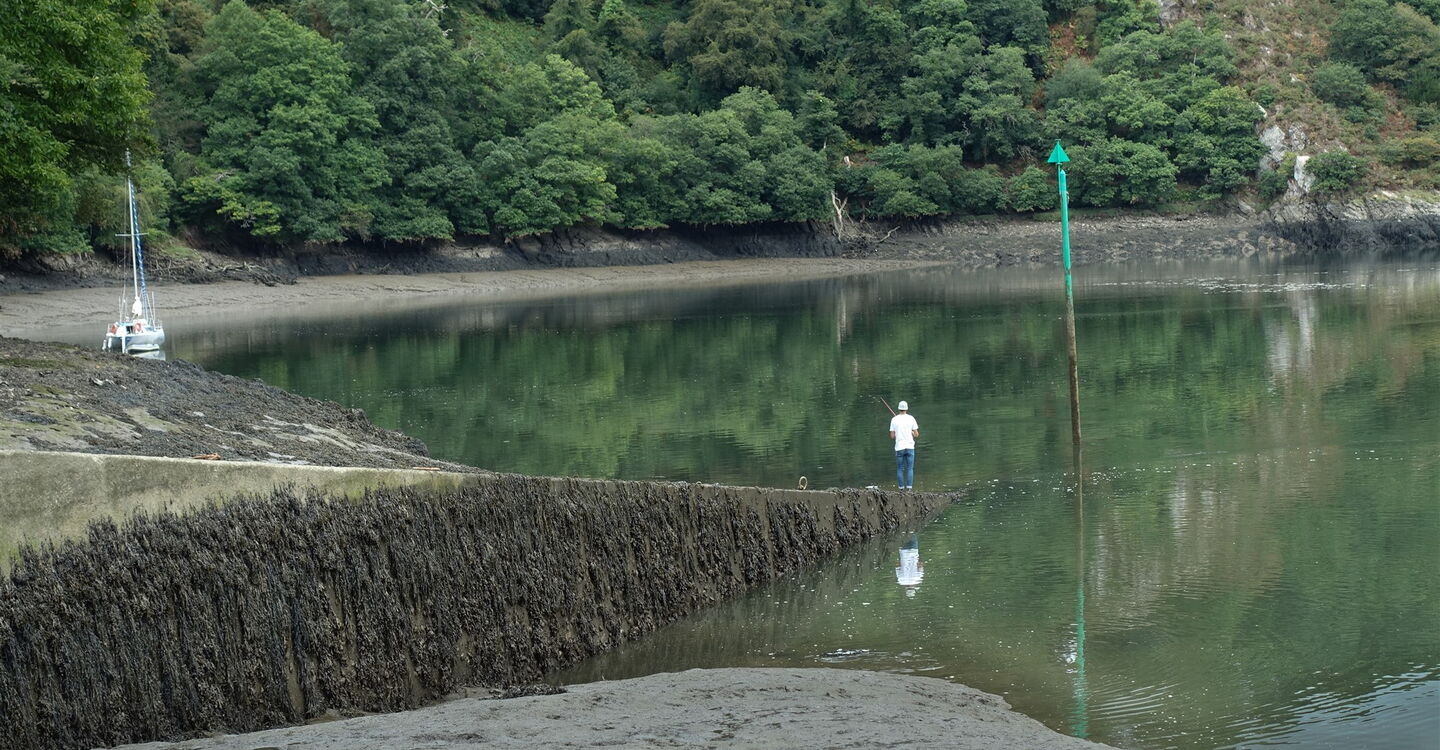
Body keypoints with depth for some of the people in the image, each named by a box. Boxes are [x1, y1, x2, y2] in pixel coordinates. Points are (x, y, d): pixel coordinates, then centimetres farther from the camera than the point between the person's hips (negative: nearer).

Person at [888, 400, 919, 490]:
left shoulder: (894, 419, 0)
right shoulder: (911, 418, -1)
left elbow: (892, 436, 0)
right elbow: (916, 435, 0)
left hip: (899, 448, 0)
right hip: (910, 447, 0)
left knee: (900, 469, 8)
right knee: (910, 469, 5)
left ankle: (901, 489, 7)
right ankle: (909, 488, -3)